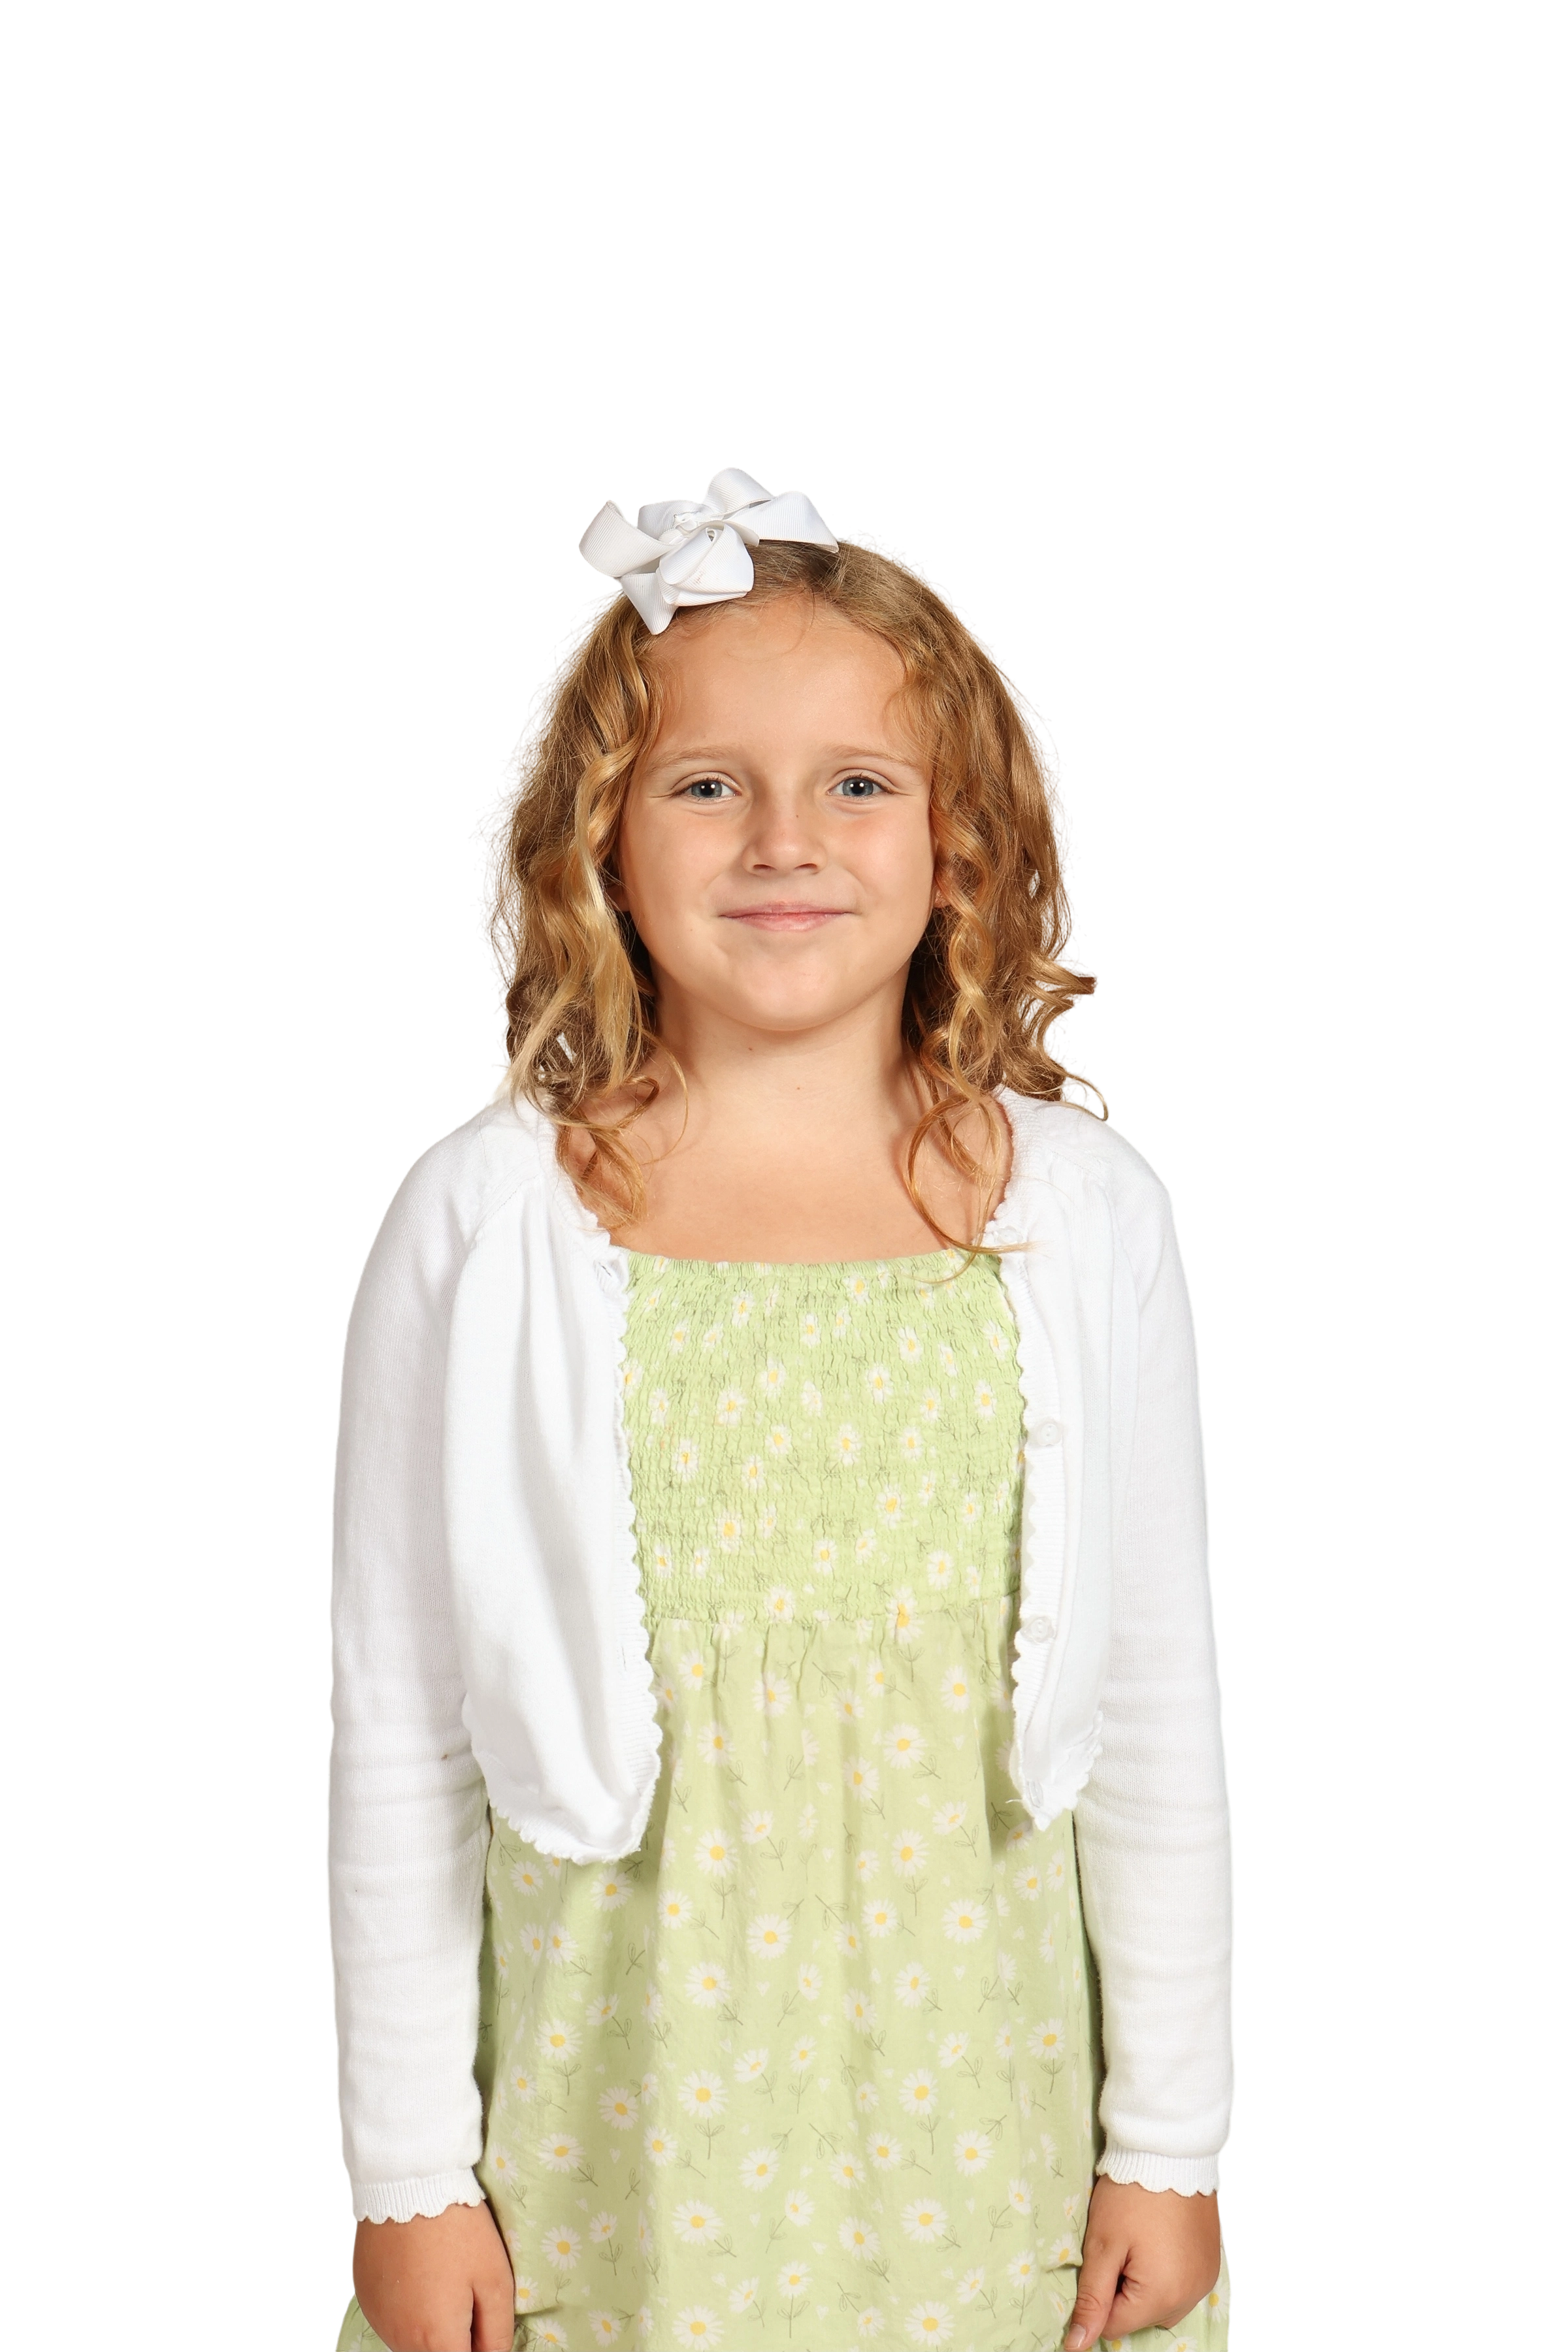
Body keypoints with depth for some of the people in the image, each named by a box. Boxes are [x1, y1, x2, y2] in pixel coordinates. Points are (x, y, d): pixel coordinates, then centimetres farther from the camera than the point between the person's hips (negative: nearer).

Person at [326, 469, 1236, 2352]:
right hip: (617, 2103, -1)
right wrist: (406, 2165, -1)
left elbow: (1155, 1704, 1)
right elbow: (396, 1728, -3)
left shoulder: (1081, 1211, -5)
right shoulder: (483, 1223, -8)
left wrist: (1173, 2136, 4)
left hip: (969, 2099, 1)